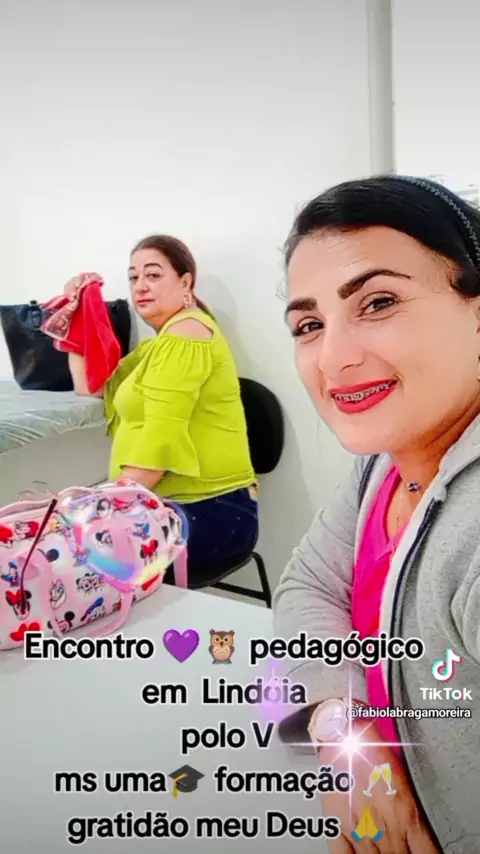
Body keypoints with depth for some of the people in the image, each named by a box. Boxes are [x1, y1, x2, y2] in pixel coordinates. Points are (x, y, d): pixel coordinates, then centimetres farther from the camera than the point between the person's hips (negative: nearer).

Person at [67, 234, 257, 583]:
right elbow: (91, 385, 13)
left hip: (209, 510, -9)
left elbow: (162, 437, -19)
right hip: (172, 505, 9)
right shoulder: (158, 344, 20)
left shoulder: (185, 335, -10)